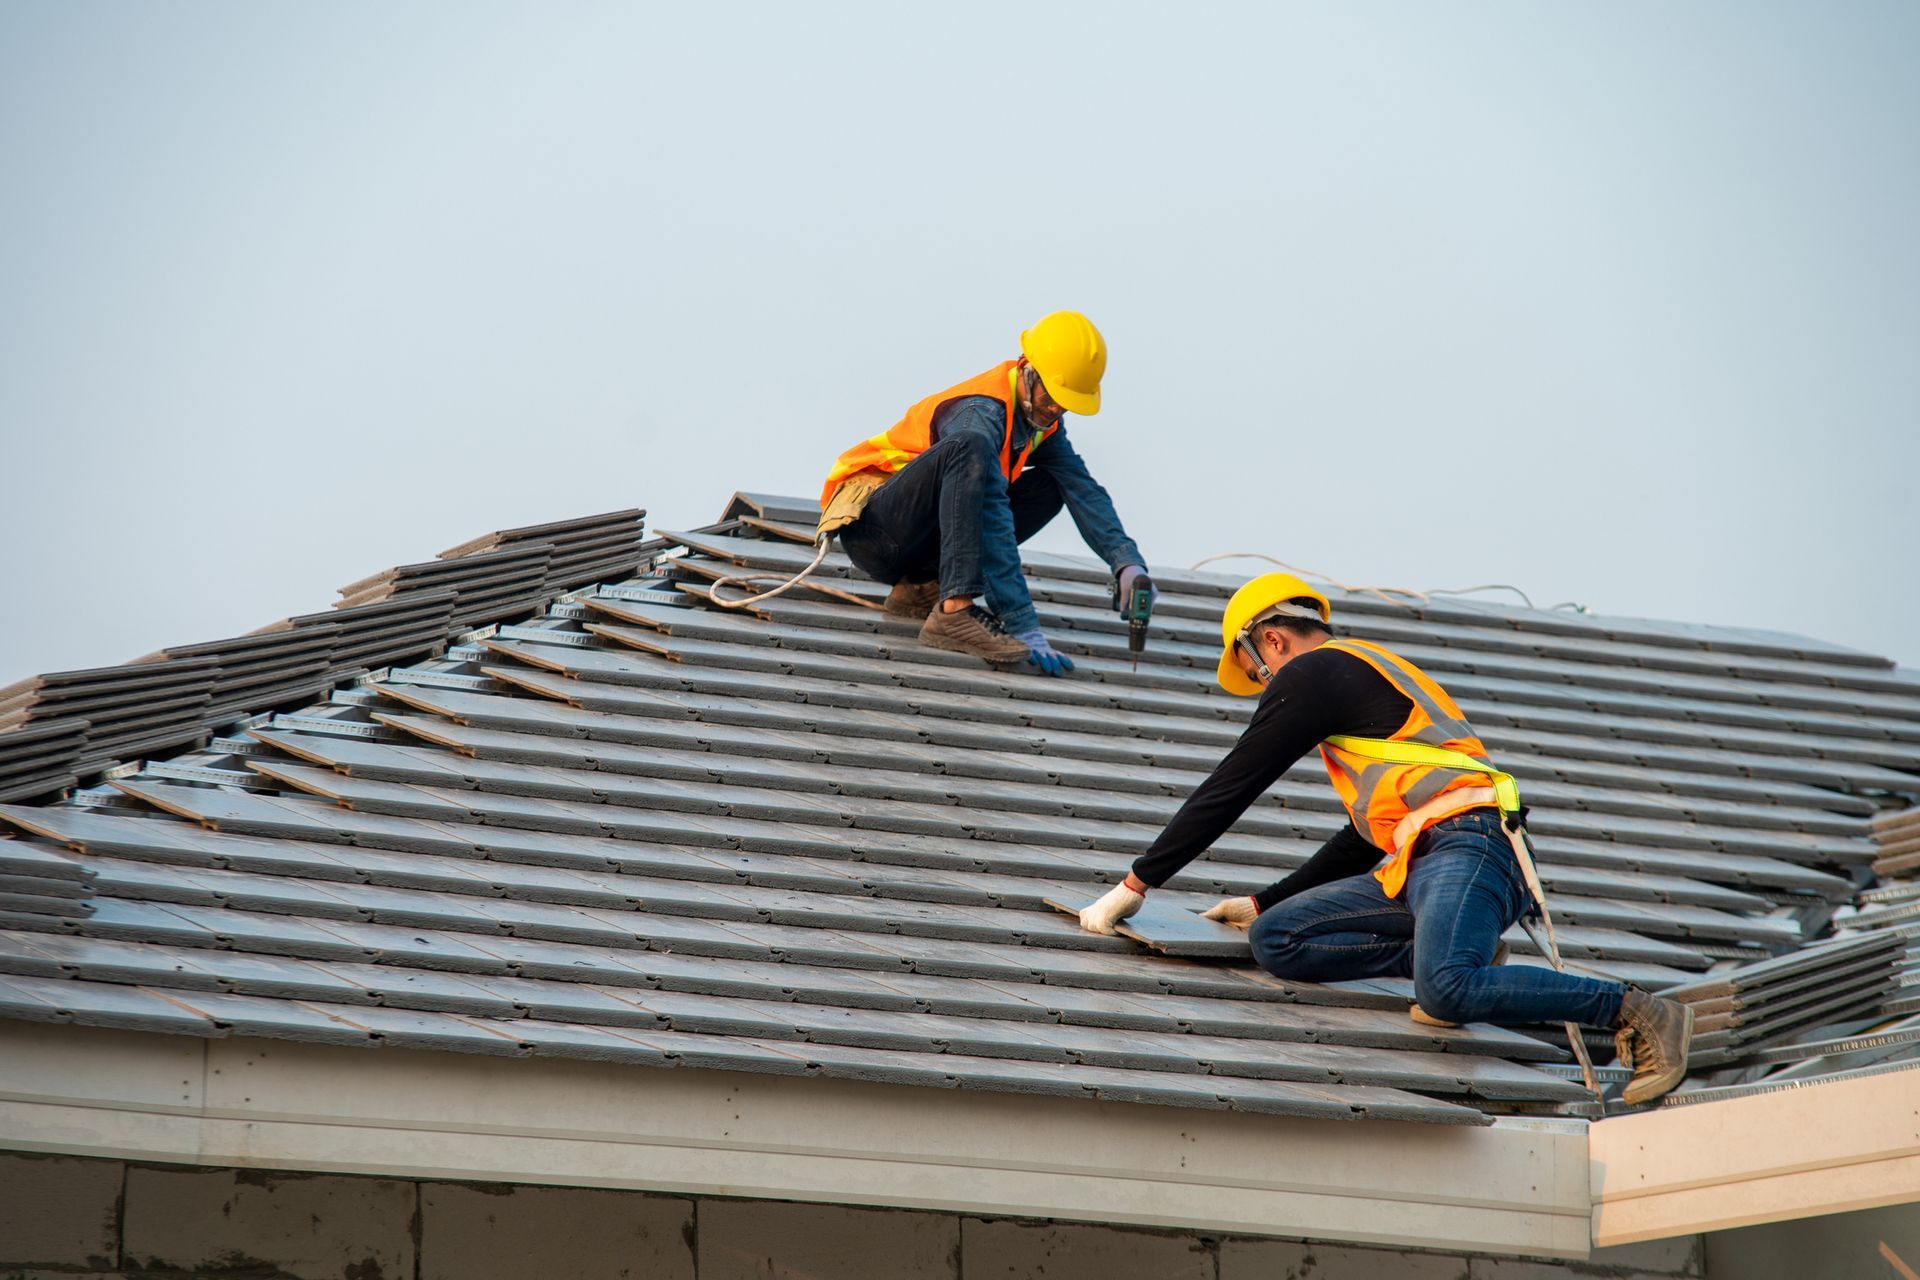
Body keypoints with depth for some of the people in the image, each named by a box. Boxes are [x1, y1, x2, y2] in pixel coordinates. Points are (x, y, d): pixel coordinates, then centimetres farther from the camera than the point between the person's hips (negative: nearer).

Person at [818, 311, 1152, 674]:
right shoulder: (980, 413, -25)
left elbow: (1085, 492, -1)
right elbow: (994, 524, -33)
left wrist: (1128, 563, -19)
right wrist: (1025, 628, -38)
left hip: (919, 541, 9)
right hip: (868, 520, -9)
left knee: (1050, 487, 1)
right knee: (968, 448, -33)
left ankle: (924, 584, -5)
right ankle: (954, 611, -43)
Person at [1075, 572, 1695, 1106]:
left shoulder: (1312, 673, 3)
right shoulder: (1377, 673, 32)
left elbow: (1228, 791, 3)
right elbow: (1367, 832, 38)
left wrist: (1136, 885, 9)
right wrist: (1265, 903, 41)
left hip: (1468, 845, -9)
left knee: (1448, 990, -33)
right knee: (1274, 939, 3)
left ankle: (1636, 1011, -23)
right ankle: (1462, 957, -5)